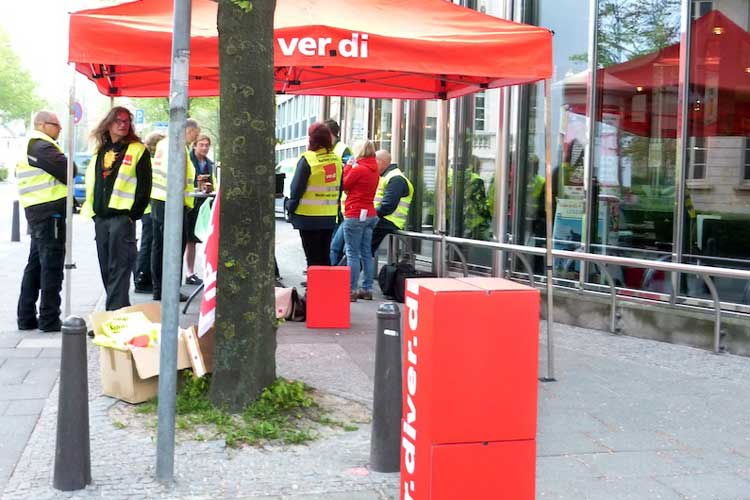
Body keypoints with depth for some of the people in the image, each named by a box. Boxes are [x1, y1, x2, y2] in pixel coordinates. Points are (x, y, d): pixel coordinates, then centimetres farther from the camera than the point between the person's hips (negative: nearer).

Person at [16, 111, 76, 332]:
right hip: (49, 210, -10)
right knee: (52, 264, -6)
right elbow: (68, 171, -19)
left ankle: (26, 317, 19)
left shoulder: (29, 147, 21)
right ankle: (49, 319, -3)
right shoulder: (42, 147, -12)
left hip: (35, 210, 10)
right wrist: (68, 163, 4)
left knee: (36, 263, 15)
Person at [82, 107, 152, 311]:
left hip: (122, 215, -7)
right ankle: (118, 307, 20)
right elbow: (91, 181, 23)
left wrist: (134, 213, -12)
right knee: (105, 268, 11)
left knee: (119, 267, -9)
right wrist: (91, 209, 14)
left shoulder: (137, 150, -2)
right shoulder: (100, 151, 17)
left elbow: (144, 185, -6)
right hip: (100, 217, 7)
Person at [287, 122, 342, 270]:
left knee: (313, 258, 2)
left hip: (309, 218, -5)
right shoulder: (336, 159, 5)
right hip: (330, 217, 5)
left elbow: (297, 188, -11)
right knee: (325, 257, 14)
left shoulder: (307, 159, -13)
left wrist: (291, 208, 1)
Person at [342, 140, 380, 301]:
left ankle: (351, 290, -3)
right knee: (366, 253, 11)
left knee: (352, 253, -4)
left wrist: (348, 167, 3)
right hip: (369, 214, 8)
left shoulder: (358, 169, -16)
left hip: (355, 215, -8)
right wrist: (352, 167, 6)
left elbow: (343, 185, -6)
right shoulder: (374, 170, 10)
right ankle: (367, 289, 15)